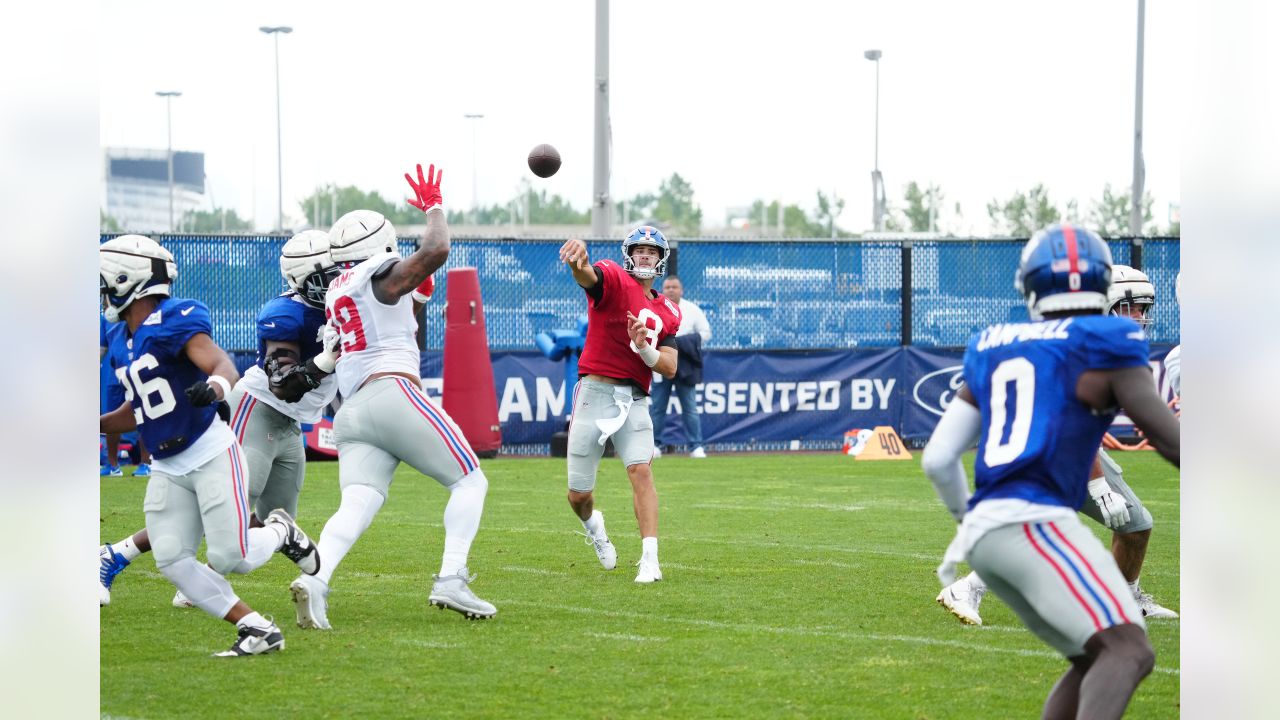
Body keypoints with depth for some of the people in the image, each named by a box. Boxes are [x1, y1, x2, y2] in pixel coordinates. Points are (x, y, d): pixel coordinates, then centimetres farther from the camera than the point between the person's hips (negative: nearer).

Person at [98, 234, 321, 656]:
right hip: (168, 470, 8)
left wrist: (215, 386, -51)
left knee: (231, 559, -12)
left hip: (211, 455, -8)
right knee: (172, 561, -7)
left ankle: (280, 533, 22)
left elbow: (222, 365, -29)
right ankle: (257, 630, -2)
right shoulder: (131, 339, 12)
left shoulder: (173, 321, -15)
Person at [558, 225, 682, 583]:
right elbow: (587, 275, -29)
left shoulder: (668, 312, 12)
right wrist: (578, 261, -55)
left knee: (641, 470, -19)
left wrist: (643, 347, -17)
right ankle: (592, 523, 40)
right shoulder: (614, 279, -4)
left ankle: (650, 560, -22)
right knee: (578, 494, 4)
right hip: (595, 392, -3)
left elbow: (669, 369, 5)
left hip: (634, 400, 3)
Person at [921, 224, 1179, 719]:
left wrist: (965, 519, 38)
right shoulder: (1103, 348, 2)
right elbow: (1166, 436, -5)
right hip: (1034, 521, -8)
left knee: (1094, 661, 17)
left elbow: (938, 459, 18)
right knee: (1128, 651, -19)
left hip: (987, 529, 8)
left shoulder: (994, 351, 20)